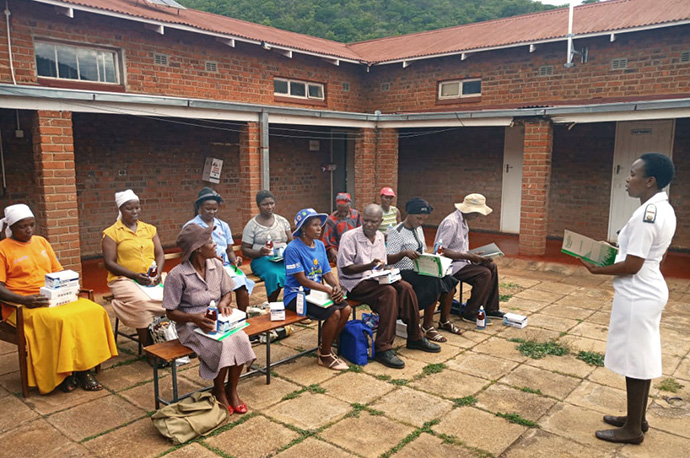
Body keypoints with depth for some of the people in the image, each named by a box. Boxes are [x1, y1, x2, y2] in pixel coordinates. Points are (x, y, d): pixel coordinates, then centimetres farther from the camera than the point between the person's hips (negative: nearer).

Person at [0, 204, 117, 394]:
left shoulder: (41, 242, 17)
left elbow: (58, 271, 20)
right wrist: (24, 300, -22)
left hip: (54, 298, 5)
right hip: (22, 306, -5)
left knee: (94, 311, -21)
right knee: (58, 320, -35)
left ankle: (83, 369, -15)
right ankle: (61, 374, -16)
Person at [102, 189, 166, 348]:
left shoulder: (150, 229, 17)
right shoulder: (111, 233, 3)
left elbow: (159, 254, 12)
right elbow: (109, 263, -4)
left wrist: (158, 272, -10)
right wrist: (135, 275, -16)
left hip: (153, 278, 4)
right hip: (124, 279, -4)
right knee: (142, 302, -35)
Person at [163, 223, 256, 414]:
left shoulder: (216, 265, 1)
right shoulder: (177, 275, -15)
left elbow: (227, 292, 14)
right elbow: (171, 312, -10)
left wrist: (224, 303, -10)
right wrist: (194, 318, -28)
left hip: (217, 319, 5)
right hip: (191, 325, -5)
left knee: (241, 339, -25)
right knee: (223, 345, -31)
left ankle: (232, 389, -4)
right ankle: (219, 391, -4)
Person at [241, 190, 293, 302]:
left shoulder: (282, 221, 16)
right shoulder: (252, 225, 3)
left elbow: (291, 242, 16)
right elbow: (245, 250, 2)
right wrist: (259, 253, -19)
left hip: (284, 259, 4)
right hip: (262, 259, -3)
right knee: (275, 274, -38)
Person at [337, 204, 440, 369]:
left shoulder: (380, 237, 11)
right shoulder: (349, 237, -11)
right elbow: (345, 269, -16)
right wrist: (369, 266, -28)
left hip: (374, 279, 7)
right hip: (354, 283, -7)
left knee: (405, 287, -17)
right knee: (389, 292, -31)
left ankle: (415, 338, -1)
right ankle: (383, 348, -30)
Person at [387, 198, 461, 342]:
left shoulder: (419, 229, 16)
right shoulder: (396, 232, -11)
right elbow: (389, 259, -19)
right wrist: (404, 253, -37)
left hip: (419, 270, 9)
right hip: (404, 273, -8)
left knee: (449, 279, -10)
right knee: (435, 283, -28)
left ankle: (445, 321, 4)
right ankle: (427, 327, -20)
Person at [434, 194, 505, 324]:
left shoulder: (462, 221, 10)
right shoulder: (451, 223, -22)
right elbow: (441, 251, -27)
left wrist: (473, 255, 1)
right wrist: (469, 256, -24)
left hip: (460, 260, 10)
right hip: (450, 264, -10)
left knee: (492, 267, 6)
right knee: (484, 273, -21)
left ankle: (491, 309, 13)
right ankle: (470, 314, -10)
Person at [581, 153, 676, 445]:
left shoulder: (645, 215, -23)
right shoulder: (663, 210, 8)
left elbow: (631, 266, -23)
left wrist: (597, 269, -9)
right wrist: (615, 251, 14)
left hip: (636, 297, -10)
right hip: (648, 292, 10)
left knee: (635, 361, 2)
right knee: (642, 359, 18)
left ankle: (633, 429, 16)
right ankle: (638, 419, 32)